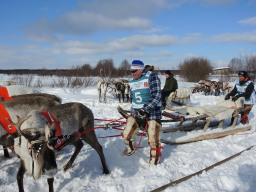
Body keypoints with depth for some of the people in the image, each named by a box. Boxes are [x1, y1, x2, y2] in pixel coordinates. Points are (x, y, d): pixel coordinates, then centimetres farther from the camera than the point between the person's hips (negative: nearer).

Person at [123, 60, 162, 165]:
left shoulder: (151, 77, -11)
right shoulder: (132, 81, 11)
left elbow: (156, 96, -19)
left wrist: (145, 109, -24)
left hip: (151, 112, -6)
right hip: (136, 112, 6)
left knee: (153, 138, -4)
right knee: (127, 133, 8)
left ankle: (155, 156, 22)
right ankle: (131, 148, 39)